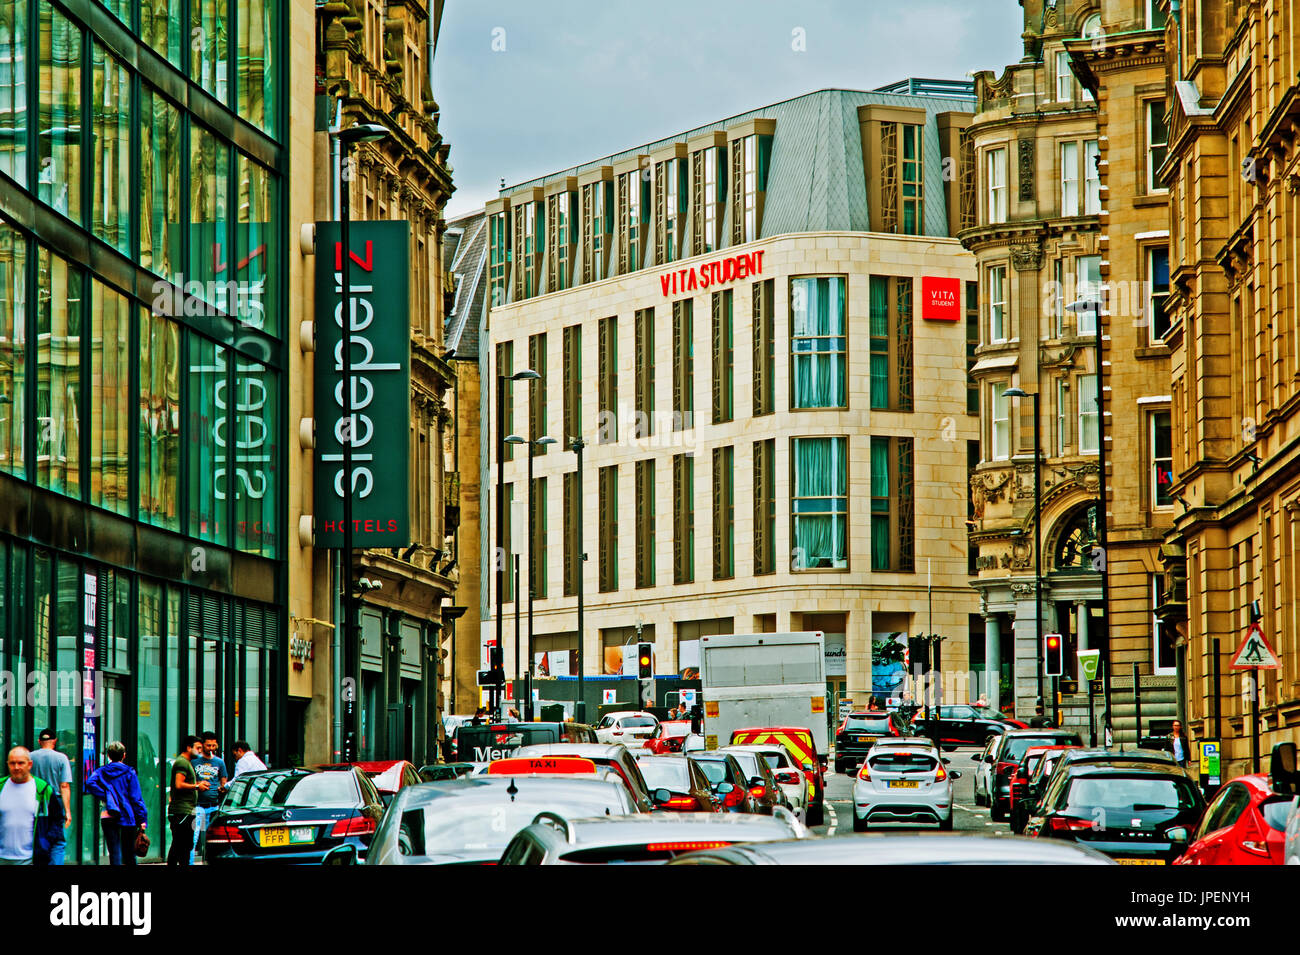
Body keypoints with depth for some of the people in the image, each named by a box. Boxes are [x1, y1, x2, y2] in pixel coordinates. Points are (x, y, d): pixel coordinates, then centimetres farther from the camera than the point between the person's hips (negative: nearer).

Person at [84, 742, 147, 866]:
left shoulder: (101, 772, 5)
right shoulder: (129, 773, 1)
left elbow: (90, 783, -15)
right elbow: (136, 797, -3)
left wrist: (105, 796, -10)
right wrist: (142, 819, -3)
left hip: (108, 817, 1)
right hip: (127, 817, -1)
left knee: (114, 853, -2)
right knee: (129, 855, 11)